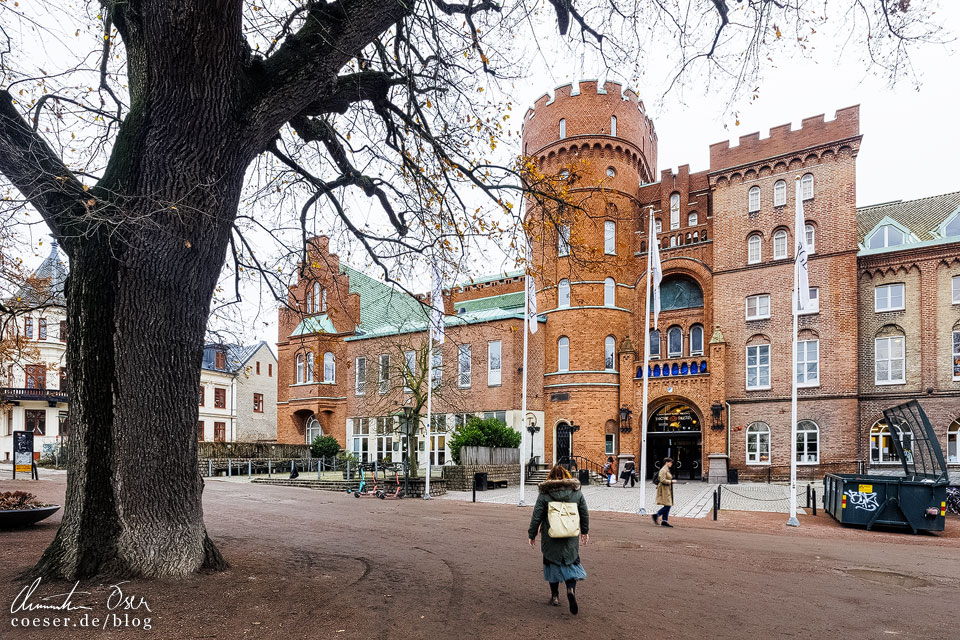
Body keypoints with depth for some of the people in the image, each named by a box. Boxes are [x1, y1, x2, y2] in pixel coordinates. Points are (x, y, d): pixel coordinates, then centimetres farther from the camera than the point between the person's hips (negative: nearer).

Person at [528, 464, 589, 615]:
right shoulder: (576, 492, 1)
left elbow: (536, 517, -4)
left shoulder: (544, 495, -7)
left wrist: (532, 535, 7)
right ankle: (571, 589, -14)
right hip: (571, 539, 1)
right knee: (571, 563, 11)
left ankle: (555, 596, 21)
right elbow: (585, 514, 9)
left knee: (552, 564, 15)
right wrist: (585, 532, 23)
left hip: (550, 540, -1)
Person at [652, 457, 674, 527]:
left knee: (667, 506, 7)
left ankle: (664, 521, 8)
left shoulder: (667, 470, 18)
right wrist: (671, 481, -15)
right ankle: (656, 515, -2)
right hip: (664, 490, -10)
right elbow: (663, 480, -22)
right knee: (667, 505, -13)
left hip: (667, 490, 10)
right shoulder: (663, 470, -14)